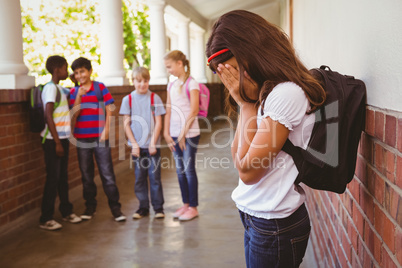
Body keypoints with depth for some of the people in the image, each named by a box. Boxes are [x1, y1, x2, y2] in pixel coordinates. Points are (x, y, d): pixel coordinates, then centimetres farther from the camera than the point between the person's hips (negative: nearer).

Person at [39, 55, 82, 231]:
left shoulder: (60, 88, 14)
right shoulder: (50, 88, -12)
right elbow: (48, 116, -19)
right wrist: (57, 142, -20)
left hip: (63, 138, 8)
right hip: (53, 140, -8)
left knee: (63, 176, 15)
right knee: (53, 178, -4)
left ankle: (66, 211, 26)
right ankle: (45, 219, 5)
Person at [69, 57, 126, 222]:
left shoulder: (100, 87, 1)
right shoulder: (74, 92, 7)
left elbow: (109, 111, 0)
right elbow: (74, 115, -3)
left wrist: (106, 130, -9)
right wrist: (79, 96, -13)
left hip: (100, 138, -3)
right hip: (82, 138, 3)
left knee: (107, 174, -2)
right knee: (86, 175, 11)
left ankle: (115, 208, 7)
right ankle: (90, 207, 23)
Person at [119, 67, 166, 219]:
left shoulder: (154, 98, 0)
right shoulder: (128, 99, 3)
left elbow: (158, 123, -1)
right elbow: (126, 124, 3)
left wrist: (153, 143, -9)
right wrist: (134, 144, -5)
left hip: (152, 145, -1)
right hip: (137, 146, 1)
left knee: (155, 176, 0)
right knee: (139, 178, 7)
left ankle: (158, 207, 11)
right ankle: (143, 207, 18)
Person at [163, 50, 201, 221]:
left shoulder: (191, 83, -8)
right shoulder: (171, 85, 12)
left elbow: (193, 111, -13)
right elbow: (168, 110, 11)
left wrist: (183, 132, -14)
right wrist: (166, 133, 4)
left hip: (189, 134, -6)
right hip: (175, 134, 6)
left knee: (189, 169, -1)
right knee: (180, 170, 11)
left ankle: (193, 207, 11)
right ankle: (185, 204, 23)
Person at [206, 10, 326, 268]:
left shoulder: (286, 93, -21)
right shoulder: (263, 92, 8)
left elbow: (248, 171, -21)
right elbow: (238, 158, 4)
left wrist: (247, 103, -15)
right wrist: (246, 102, -3)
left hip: (275, 225, -8)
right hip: (257, 218, 9)